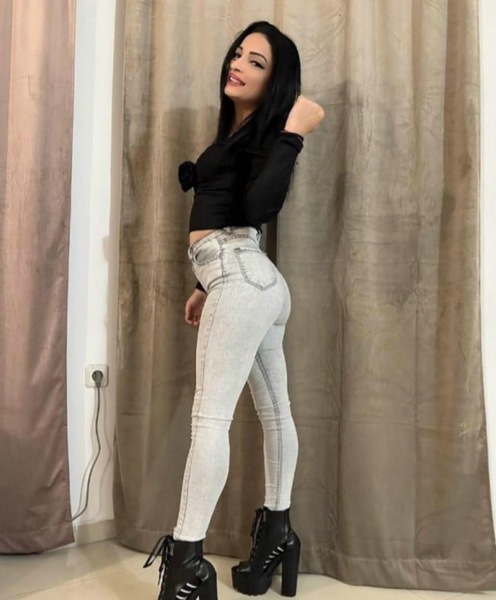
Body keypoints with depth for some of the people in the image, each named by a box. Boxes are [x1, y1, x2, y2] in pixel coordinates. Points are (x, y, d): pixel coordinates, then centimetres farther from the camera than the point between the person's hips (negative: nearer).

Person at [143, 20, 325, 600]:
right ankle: (277, 530, 24)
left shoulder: (267, 131, -4)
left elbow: (257, 209, -22)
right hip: (251, 280, 10)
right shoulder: (238, 131, 24)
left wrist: (293, 134, -19)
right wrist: (207, 286, 25)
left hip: (241, 281, -10)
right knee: (274, 410, 12)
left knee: (210, 414, -12)